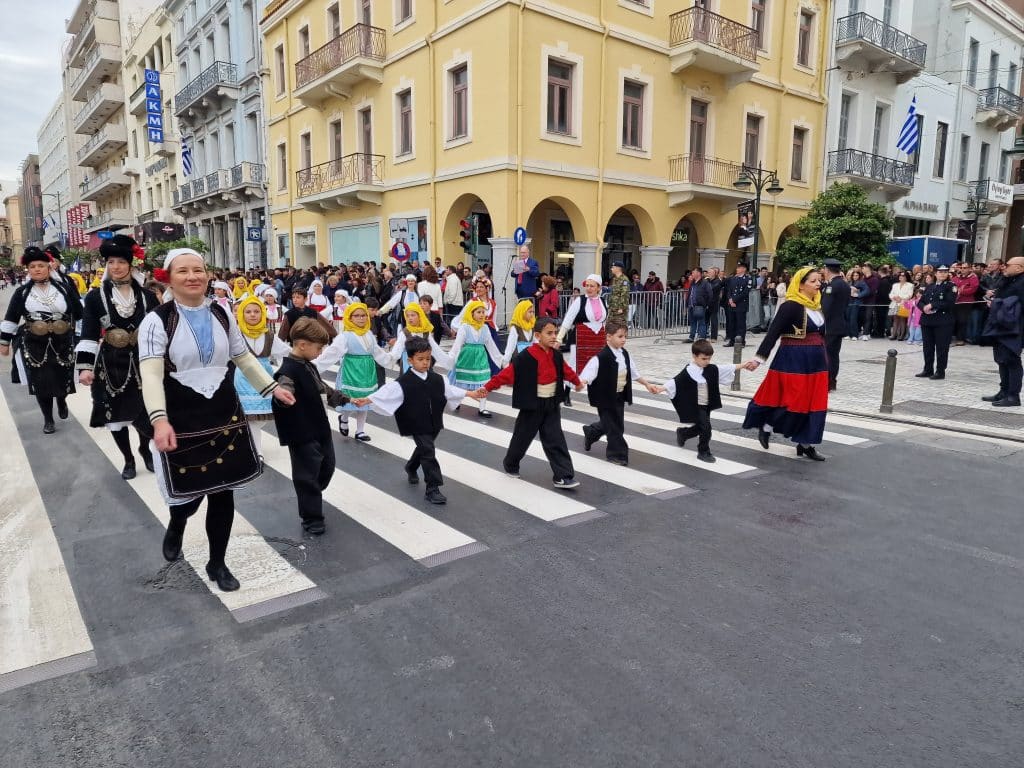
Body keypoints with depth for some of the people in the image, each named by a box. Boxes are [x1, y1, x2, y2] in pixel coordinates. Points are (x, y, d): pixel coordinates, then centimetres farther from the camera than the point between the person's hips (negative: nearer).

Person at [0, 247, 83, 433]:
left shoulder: (64, 288, 0)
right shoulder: (22, 292, 2)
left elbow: (79, 312, 4)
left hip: (62, 342, 0)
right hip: (34, 344, 1)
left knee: (62, 378, 4)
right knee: (41, 382, 2)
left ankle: (61, 400, 40)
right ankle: (48, 420, 17)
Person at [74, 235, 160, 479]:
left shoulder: (146, 296, 3)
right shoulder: (95, 296, -2)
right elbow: (88, 335, -6)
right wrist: (85, 367, -15)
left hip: (143, 362, 1)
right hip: (111, 365, 0)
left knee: (148, 413, 1)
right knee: (116, 413, 8)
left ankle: (145, 449, 31)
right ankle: (128, 459, 27)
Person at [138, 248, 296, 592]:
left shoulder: (222, 315, 6)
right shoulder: (157, 320, -9)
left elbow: (243, 358, 17)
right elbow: (151, 374, -19)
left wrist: (272, 388, 15)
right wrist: (159, 420, -31)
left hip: (225, 415, 4)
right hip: (182, 419, -4)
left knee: (223, 493, 8)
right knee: (189, 491, 5)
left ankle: (217, 563, 26)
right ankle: (175, 527, 44)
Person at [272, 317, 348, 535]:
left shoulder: (309, 366, 10)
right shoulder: (288, 371, -20)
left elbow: (323, 390, 26)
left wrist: (345, 399, 35)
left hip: (321, 429, 10)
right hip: (303, 435, -10)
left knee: (327, 468, 21)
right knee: (307, 476, 2)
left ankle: (310, 503, 43)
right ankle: (311, 518, 16)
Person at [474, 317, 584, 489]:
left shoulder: (556, 355, 2)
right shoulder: (527, 356, -18)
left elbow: (566, 370, 22)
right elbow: (508, 373, -20)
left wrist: (577, 382, 39)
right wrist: (487, 388, -27)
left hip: (552, 405, 4)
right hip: (533, 405, -4)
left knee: (555, 440, 1)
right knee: (522, 437, 11)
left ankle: (563, 476, 1)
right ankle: (510, 465, 36)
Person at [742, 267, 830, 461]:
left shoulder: (817, 305, 9)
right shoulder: (790, 306, -14)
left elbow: (821, 334, 17)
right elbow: (773, 333, -17)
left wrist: (825, 359, 19)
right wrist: (759, 357, -22)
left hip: (815, 360, 8)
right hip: (793, 360, -8)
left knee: (813, 402, 8)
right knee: (792, 400, -4)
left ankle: (805, 443, 18)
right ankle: (765, 427, 19)